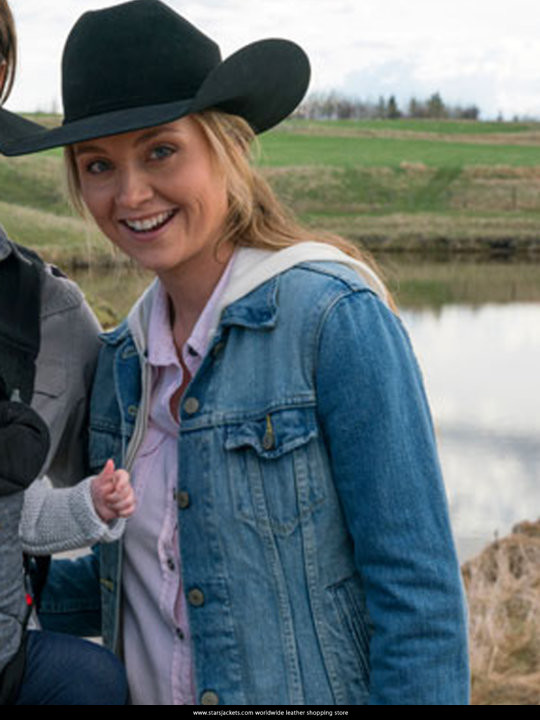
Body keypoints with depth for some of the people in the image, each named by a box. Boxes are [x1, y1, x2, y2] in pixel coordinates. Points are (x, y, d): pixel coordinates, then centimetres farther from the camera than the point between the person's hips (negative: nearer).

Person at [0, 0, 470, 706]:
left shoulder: (338, 318, -18)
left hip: (307, 691, -6)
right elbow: (143, 574, 11)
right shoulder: (124, 357, 1)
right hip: (143, 688, 6)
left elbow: (420, 594, -17)